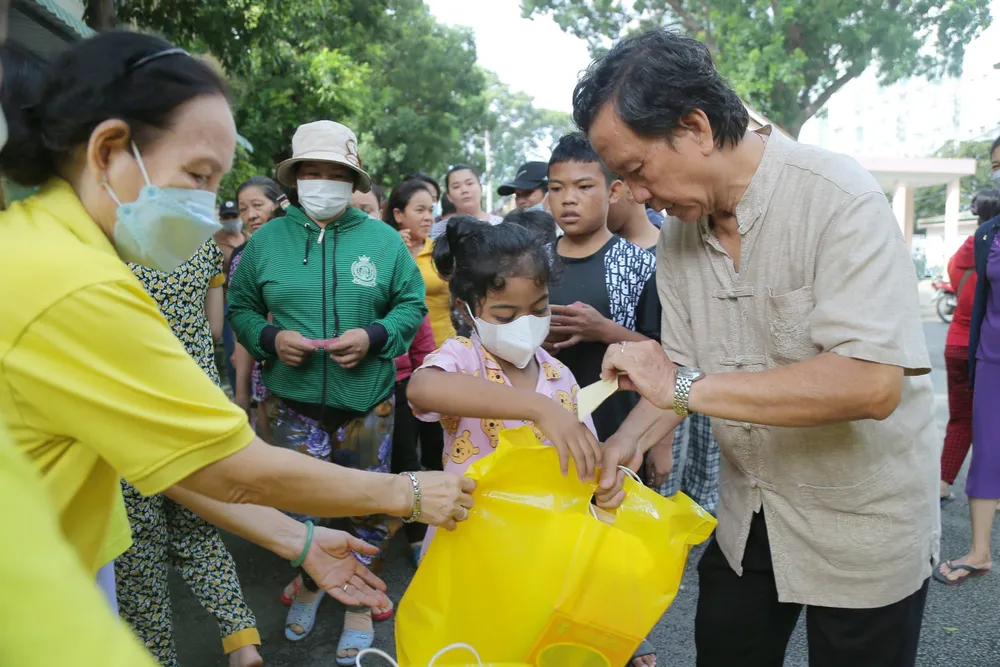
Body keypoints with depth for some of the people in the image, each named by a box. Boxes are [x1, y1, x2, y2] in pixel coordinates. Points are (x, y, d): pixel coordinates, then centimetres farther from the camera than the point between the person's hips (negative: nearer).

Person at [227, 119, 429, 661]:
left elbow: (412, 304, 3)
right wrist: (270, 338, -11)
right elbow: (239, 309, 9)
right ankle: (310, 583, 39)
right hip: (293, 399, 1)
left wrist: (374, 336, -14)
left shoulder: (383, 239, 1)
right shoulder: (265, 240, 3)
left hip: (367, 398, 0)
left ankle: (359, 601, 32)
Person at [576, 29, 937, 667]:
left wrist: (686, 388, -32)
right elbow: (682, 366, 3)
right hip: (748, 512, 6)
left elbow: (871, 384, -33)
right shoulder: (680, 228, -3)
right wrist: (629, 442, -14)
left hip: (862, 519, -5)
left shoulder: (838, 198, -23)